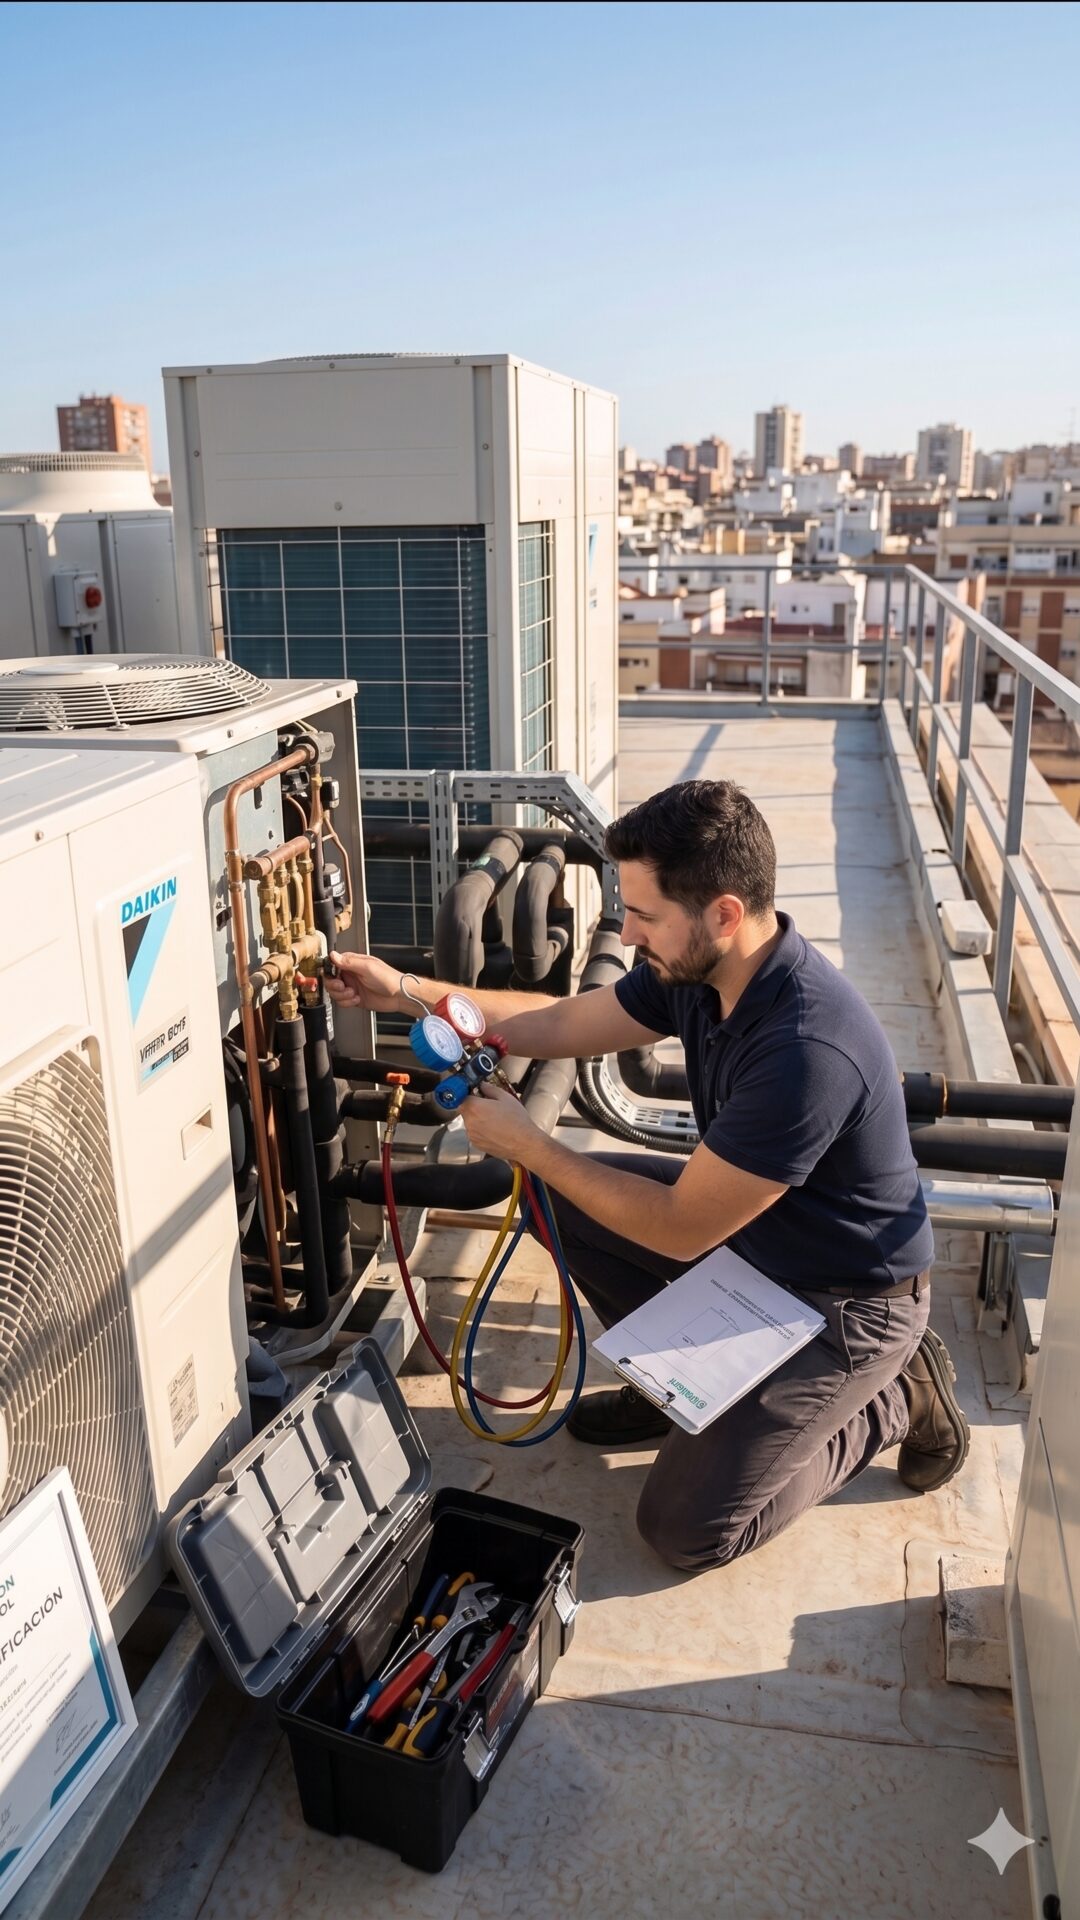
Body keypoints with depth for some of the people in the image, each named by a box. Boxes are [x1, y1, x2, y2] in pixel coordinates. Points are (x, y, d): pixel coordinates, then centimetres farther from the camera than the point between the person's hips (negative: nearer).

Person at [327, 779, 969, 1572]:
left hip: (844, 1303, -8)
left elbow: (679, 1231, -28)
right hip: (745, 1221, 8)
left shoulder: (807, 1051, -38)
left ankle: (893, 1399, 11)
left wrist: (525, 1143, -20)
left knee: (688, 1527, -6)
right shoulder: (695, 966, -12)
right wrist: (405, 990, 0)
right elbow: (562, 1023, 3)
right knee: (568, 1197, 0)